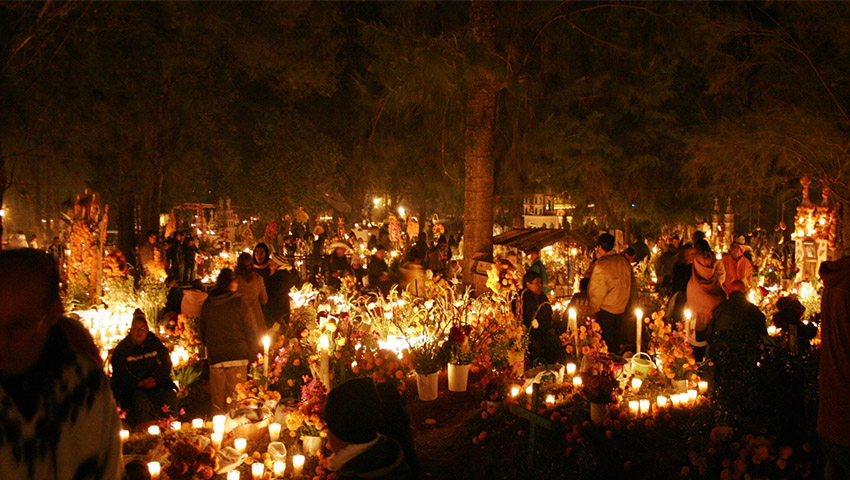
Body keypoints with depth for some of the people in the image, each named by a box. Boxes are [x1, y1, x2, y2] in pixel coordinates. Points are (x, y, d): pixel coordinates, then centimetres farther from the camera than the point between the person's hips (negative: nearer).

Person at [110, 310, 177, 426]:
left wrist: (155, 378, -11)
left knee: (170, 398, -25)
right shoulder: (122, 348, 4)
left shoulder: (154, 343, 11)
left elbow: (166, 364, 9)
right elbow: (120, 373, -3)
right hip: (132, 388, -2)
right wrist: (139, 383, -17)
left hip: (156, 383, 3)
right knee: (141, 402, -33)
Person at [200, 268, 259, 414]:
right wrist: (253, 355, 4)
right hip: (237, 357, -4)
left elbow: (202, 332, 17)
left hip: (215, 359, 4)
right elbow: (251, 331, -4)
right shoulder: (239, 303, -6)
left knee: (217, 402, 10)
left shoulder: (207, 304, 6)